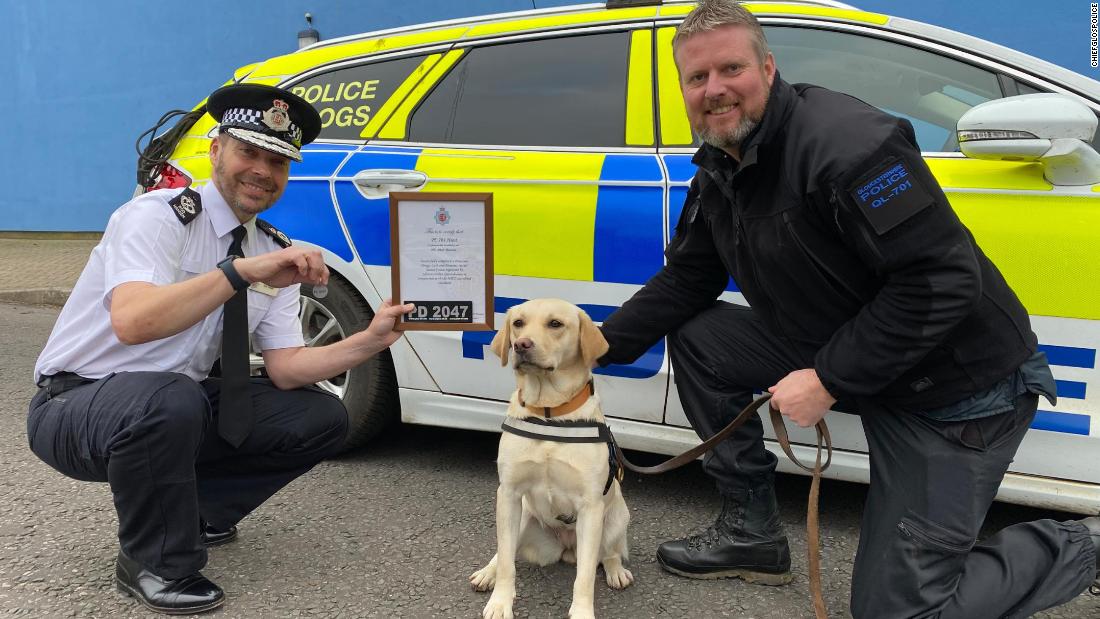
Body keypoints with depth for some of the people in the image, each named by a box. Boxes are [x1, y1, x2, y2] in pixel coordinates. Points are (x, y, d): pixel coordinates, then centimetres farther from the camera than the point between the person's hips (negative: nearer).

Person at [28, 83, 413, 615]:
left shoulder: (273, 253, 2)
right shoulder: (158, 216, -19)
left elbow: (285, 368, -3)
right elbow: (132, 323, -37)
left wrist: (370, 340, -18)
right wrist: (242, 271, -45)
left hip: (179, 403, 7)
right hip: (76, 406, -7)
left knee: (323, 419, -4)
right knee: (172, 400, -39)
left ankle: (196, 508, 12)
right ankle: (154, 566, -13)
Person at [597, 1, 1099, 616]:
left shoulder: (845, 140, -26)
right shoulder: (718, 173, 3)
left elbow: (944, 281, -29)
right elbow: (684, 282, 12)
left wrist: (829, 382, -26)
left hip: (959, 382, -8)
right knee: (695, 335, 2)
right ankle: (753, 532, 11)